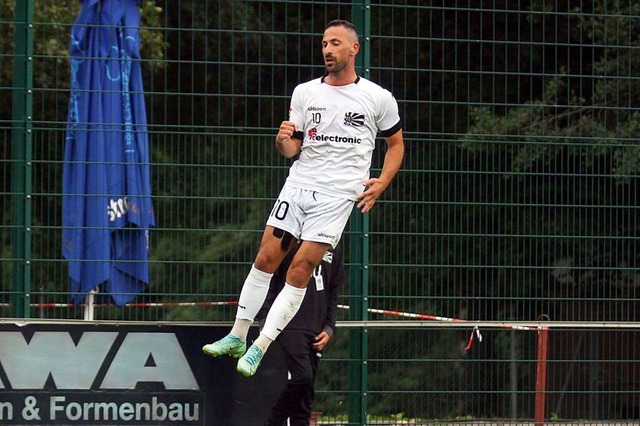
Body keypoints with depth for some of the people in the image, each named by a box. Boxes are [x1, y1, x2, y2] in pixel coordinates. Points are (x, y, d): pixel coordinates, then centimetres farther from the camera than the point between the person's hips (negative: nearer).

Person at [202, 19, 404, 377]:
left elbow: (396, 143, 15)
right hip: (298, 185, 3)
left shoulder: (379, 98, 1)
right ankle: (238, 337, 11)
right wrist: (284, 140, -14)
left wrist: (382, 183, 1)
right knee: (266, 258, -2)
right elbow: (292, 149, 9)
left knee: (301, 270, -10)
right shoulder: (305, 92, 8)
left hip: (338, 196, -3)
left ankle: (260, 348, -7)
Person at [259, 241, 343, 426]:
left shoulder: (334, 249, 14)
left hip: (316, 332, 5)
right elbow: (268, 283, -1)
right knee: (302, 376, -20)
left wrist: (329, 328, 9)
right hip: (290, 326, -5)